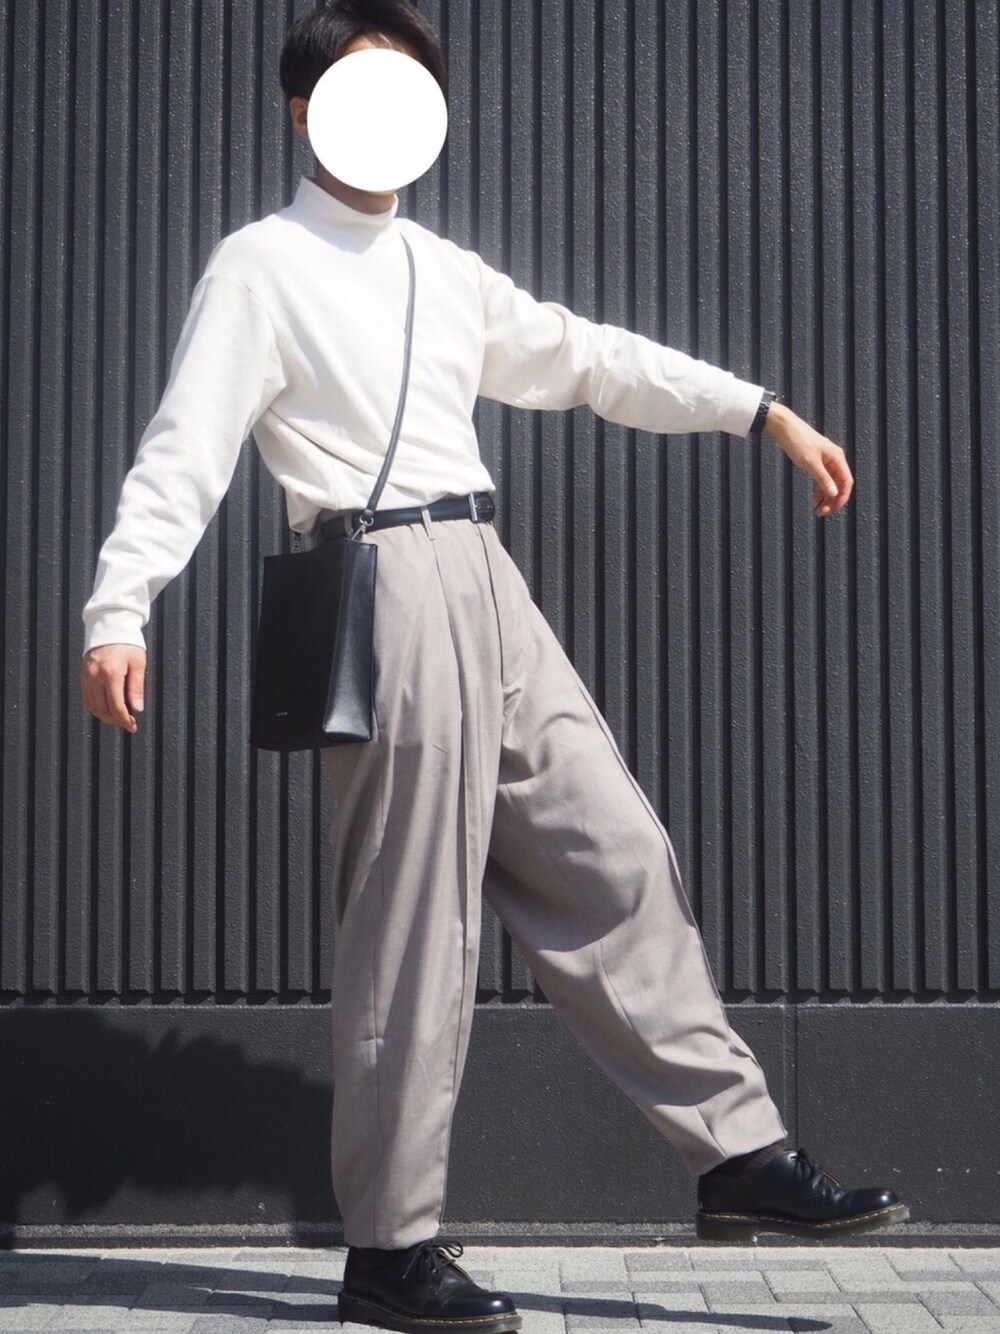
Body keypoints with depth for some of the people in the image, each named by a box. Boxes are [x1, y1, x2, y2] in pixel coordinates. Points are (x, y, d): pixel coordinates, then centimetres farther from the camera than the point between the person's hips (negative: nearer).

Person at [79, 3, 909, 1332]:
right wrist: (118, 611, -21)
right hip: (390, 590, -7)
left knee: (617, 864, 7)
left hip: (489, 589, 7)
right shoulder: (263, 267, -1)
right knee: (413, 929, -5)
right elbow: (187, 448, -9)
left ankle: (740, 1152, 15)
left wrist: (767, 412, 23)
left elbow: (589, 357, 25)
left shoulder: (445, 270, 20)